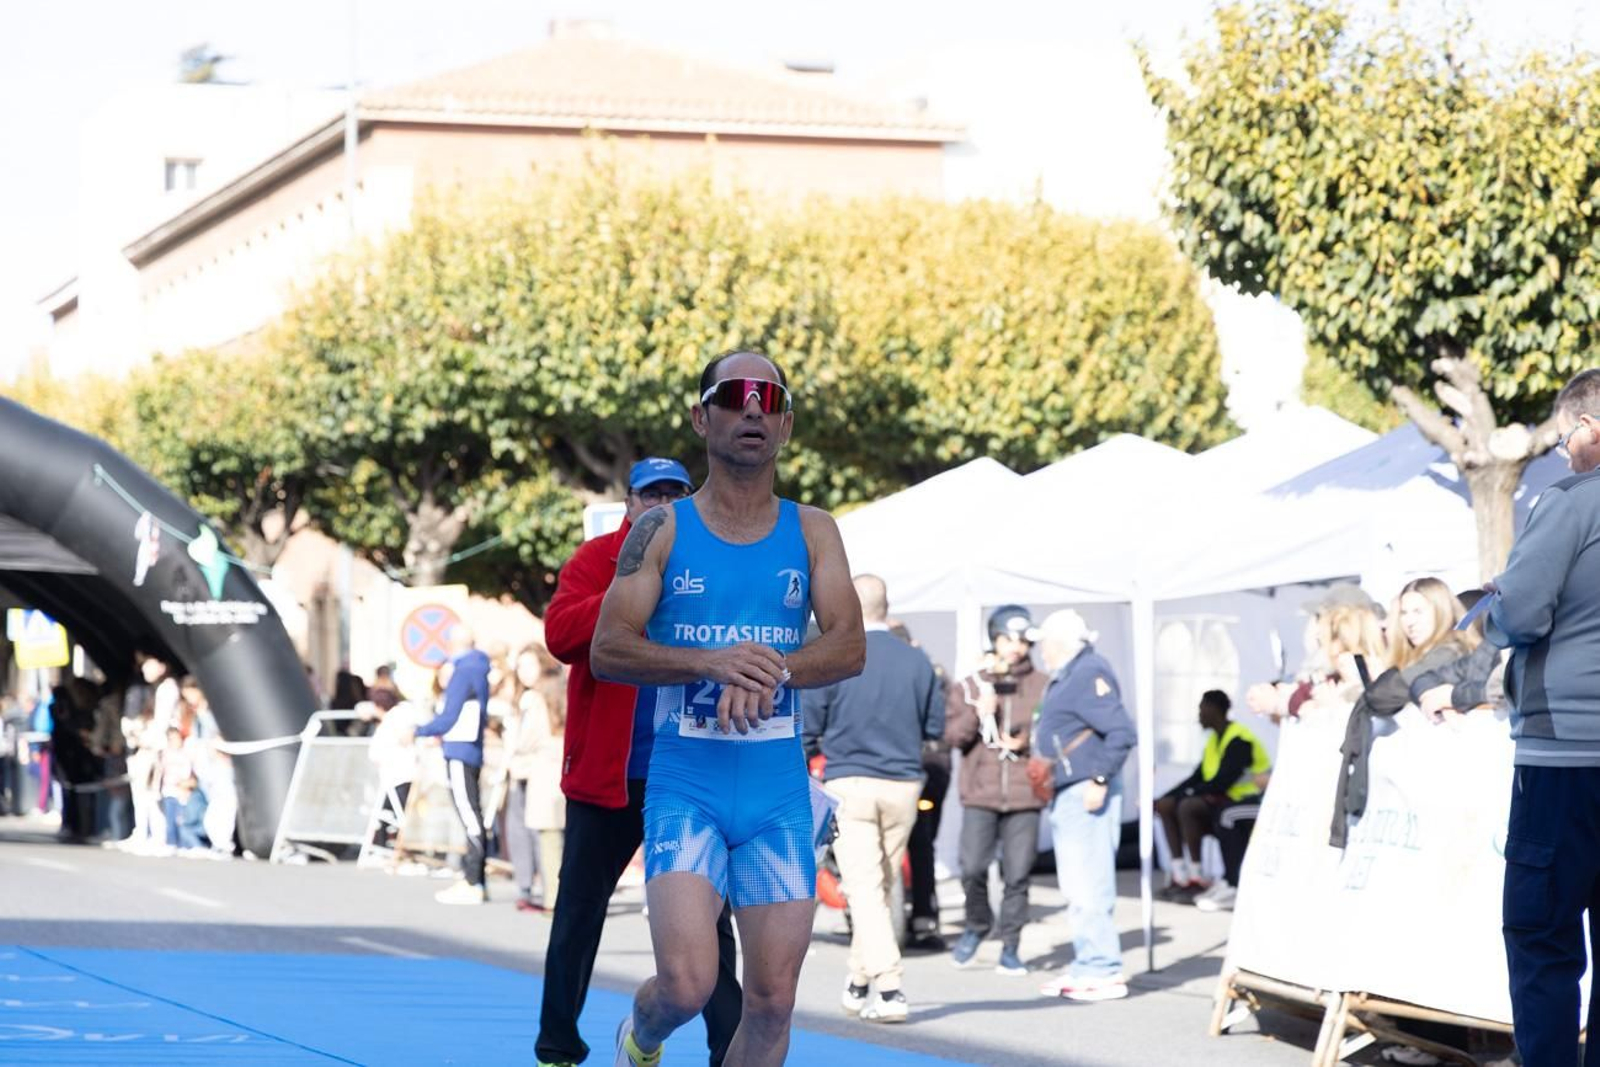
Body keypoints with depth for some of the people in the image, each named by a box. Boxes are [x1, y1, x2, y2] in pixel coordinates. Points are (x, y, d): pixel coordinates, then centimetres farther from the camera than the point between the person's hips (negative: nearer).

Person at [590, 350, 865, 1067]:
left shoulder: (811, 532, 8)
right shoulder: (662, 530, 2)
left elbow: (850, 647, -3)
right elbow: (607, 650, -5)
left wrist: (769, 673, -21)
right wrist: (712, 662, -21)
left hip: (779, 788, 3)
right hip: (685, 782, -3)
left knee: (773, 1001, 1)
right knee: (687, 983, -17)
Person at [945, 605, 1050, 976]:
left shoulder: (1043, 687, 7)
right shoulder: (969, 686, 11)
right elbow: (951, 735, 5)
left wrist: (1027, 741, -11)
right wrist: (977, 714, -12)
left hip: (1025, 795, -1)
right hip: (980, 794, 1)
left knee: (1017, 874, -2)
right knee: (973, 868, -8)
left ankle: (1010, 947, 9)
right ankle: (977, 926, 19)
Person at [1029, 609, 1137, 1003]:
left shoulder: (1089, 674, -14)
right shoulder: (1067, 676, 17)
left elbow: (1121, 732, -21)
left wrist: (1099, 780, -22)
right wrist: (1049, 764, 15)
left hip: (1087, 793, -11)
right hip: (1068, 794, 11)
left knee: (1089, 885, -11)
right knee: (1077, 888, 14)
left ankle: (1103, 972, -10)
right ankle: (1087, 966, 19)